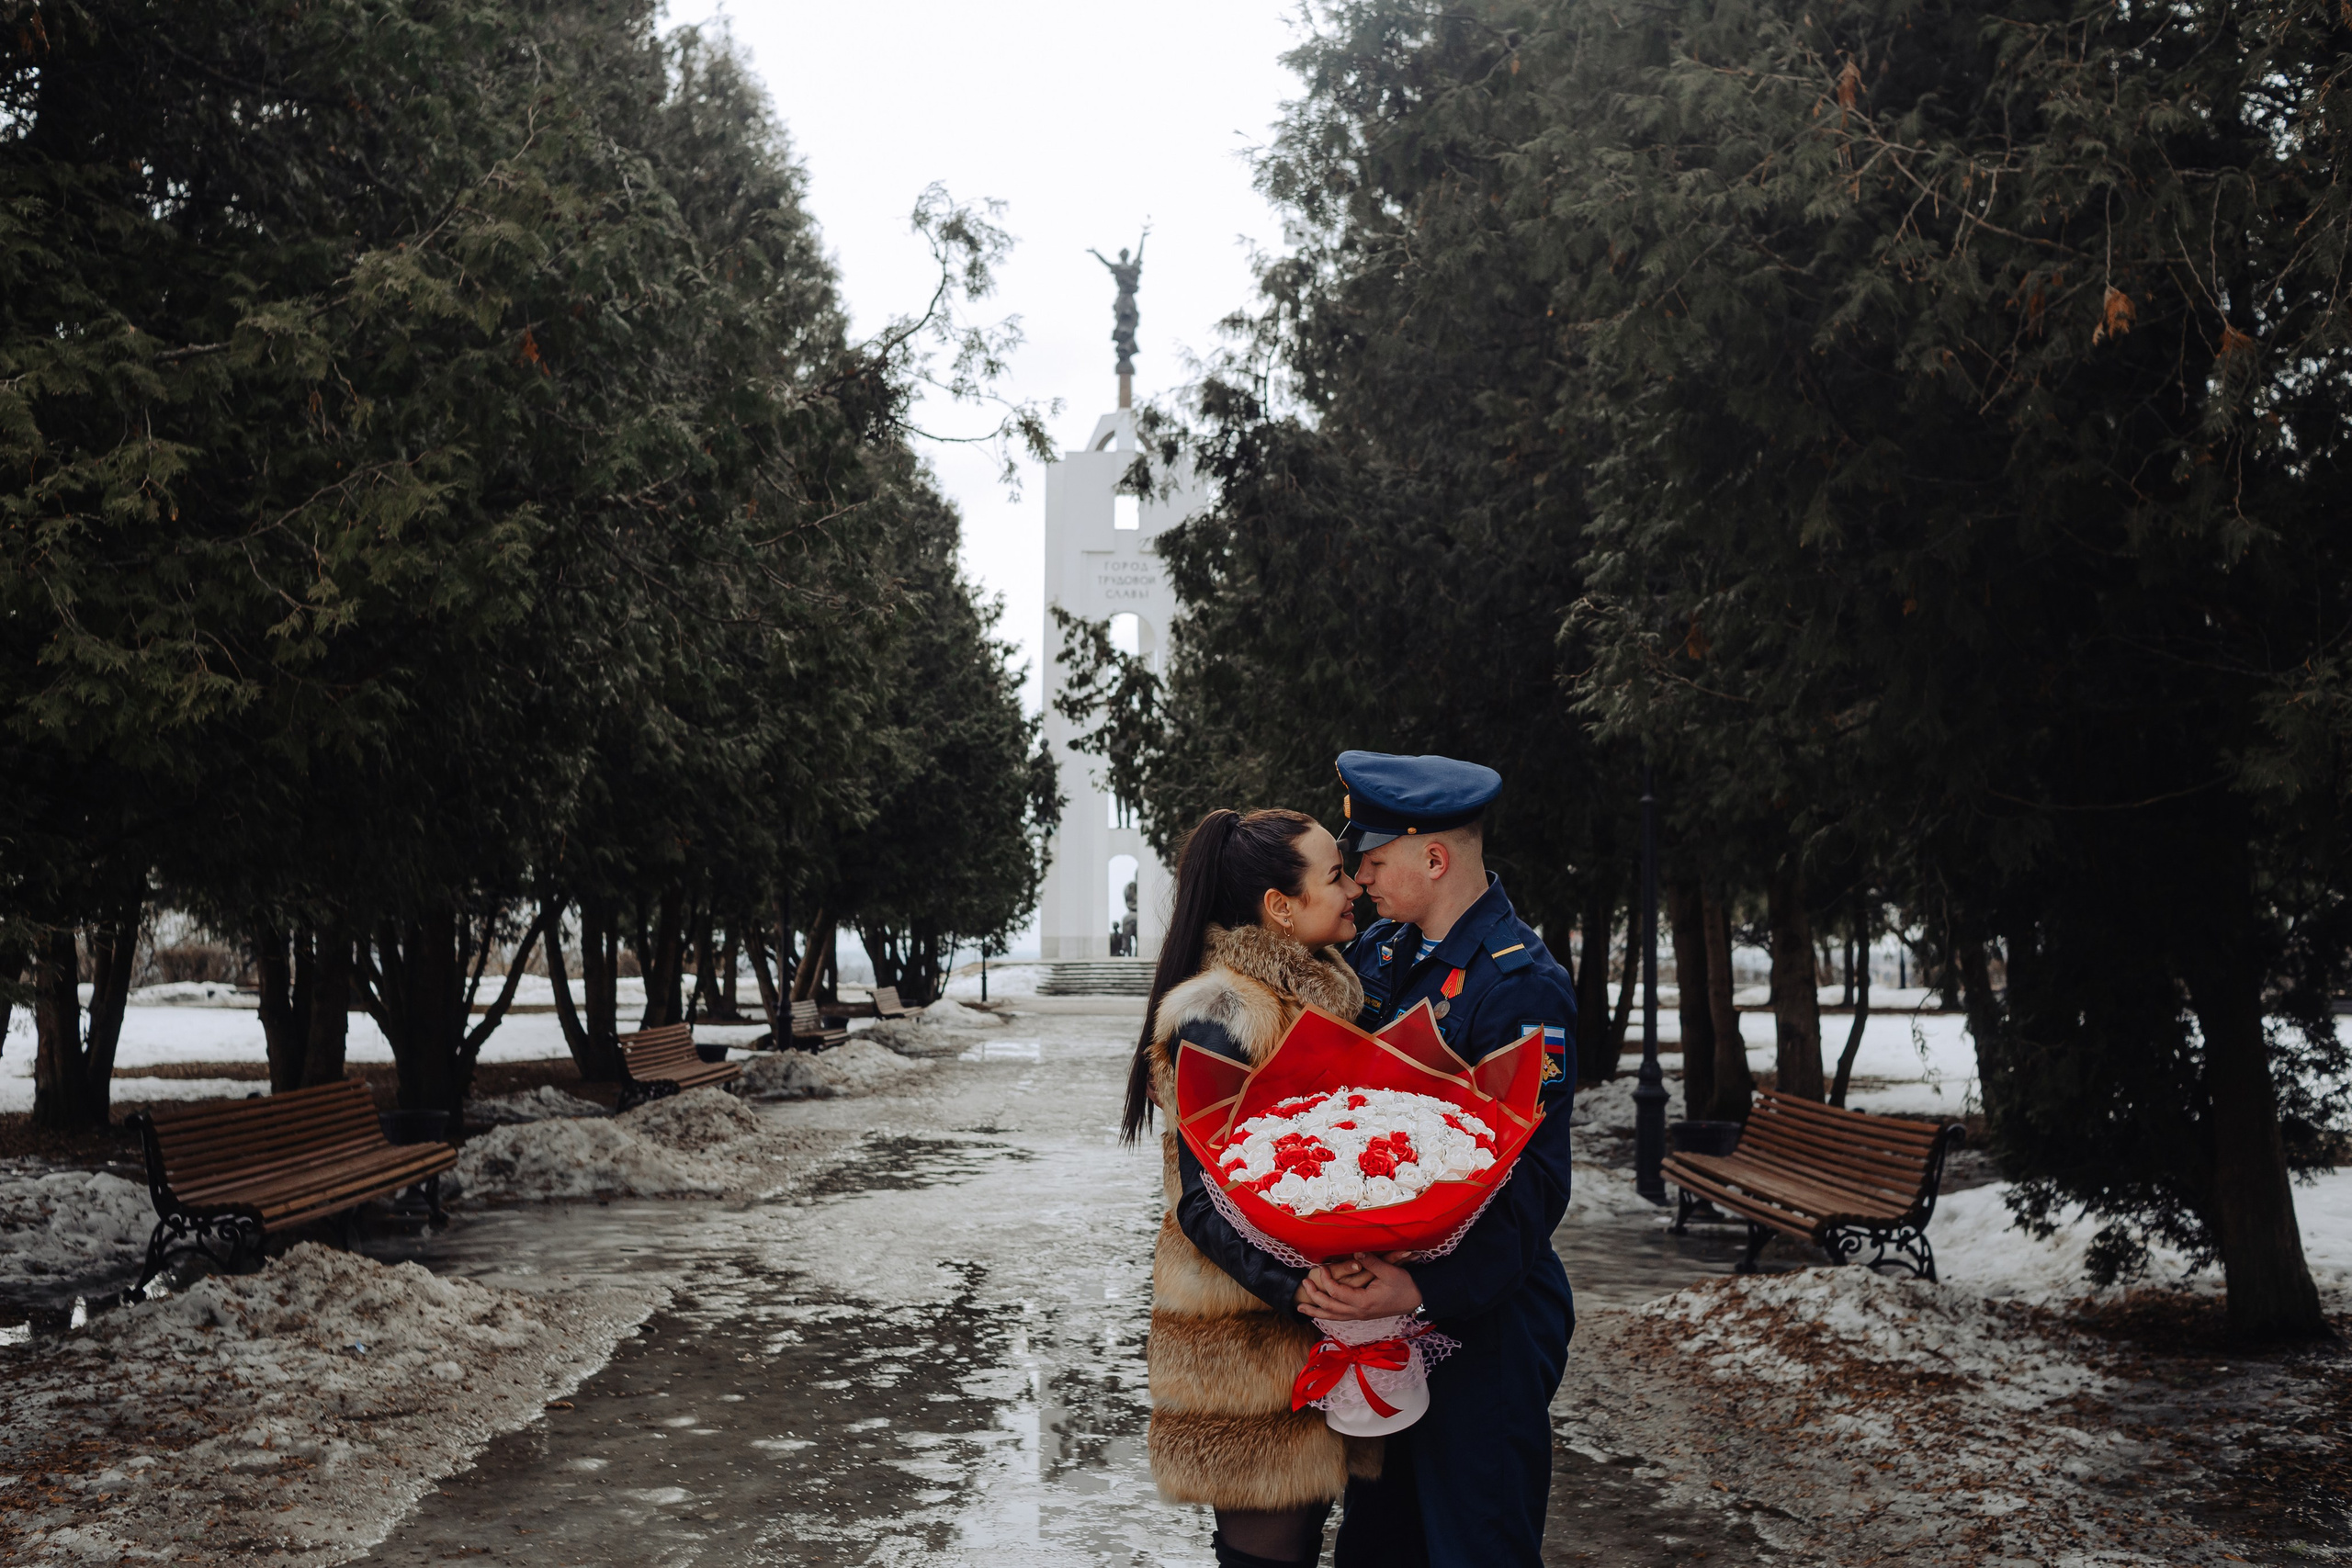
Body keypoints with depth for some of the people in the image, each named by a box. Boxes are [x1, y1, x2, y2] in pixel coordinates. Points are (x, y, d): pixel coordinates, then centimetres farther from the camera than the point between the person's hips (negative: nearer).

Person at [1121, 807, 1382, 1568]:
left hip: (1318, 1333, 8)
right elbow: (1206, 1205, -19)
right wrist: (1309, 1296, -28)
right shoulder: (1218, 1017, -16)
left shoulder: (1326, 994, 12)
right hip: (1247, 1336, -8)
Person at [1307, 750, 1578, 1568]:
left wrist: (1426, 1289, -30)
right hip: (1375, 1299, 7)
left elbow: (1531, 1179, -21)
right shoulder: (1376, 952, 7)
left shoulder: (1523, 985, -17)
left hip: (1479, 1317, -7)